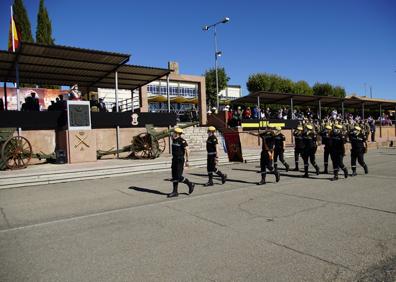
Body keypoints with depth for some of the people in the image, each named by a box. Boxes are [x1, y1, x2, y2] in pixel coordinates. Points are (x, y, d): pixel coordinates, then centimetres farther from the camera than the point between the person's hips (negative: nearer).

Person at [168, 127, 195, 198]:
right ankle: (175, 192, 12)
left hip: (180, 160, -8)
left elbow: (187, 150, -15)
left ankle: (190, 184, 13)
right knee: (174, 177, 7)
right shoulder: (173, 140, 9)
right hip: (174, 160, 8)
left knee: (179, 177, -8)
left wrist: (187, 160, -15)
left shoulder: (182, 141, -16)